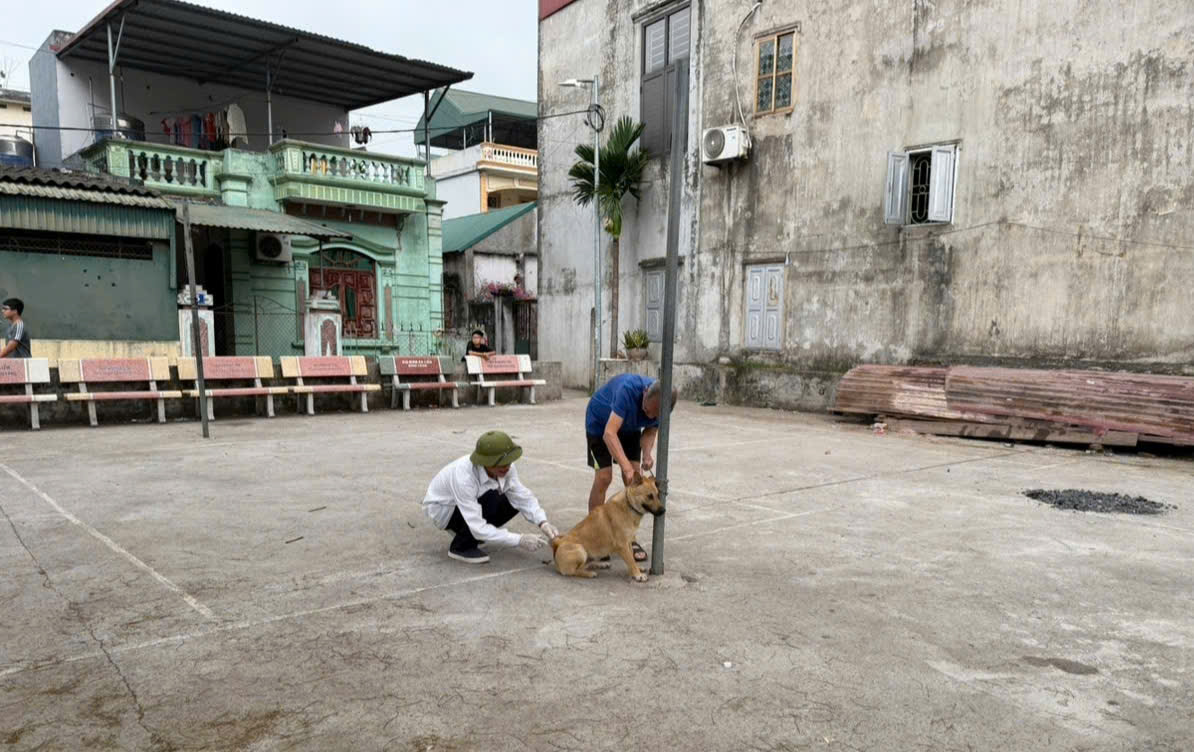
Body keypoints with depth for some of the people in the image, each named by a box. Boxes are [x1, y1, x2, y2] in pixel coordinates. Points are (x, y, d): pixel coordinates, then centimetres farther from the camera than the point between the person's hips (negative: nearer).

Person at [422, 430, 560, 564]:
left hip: (472, 503, 7)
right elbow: (478, 528, -39)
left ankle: (467, 532, 8)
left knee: (514, 501, -12)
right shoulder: (464, 477, -39)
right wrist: (519, 540, -40)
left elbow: (524, 498, -12)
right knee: (491, 501, -32)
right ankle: (461, 547, -11)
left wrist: (543, 523, -28)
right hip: (442, 509, -7)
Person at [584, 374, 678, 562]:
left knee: (634, 480, -4)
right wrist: (626, 467, -55)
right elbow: (609, 433, -47)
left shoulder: (661, 405, -26)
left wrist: (647, 453, -32)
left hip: (630, 427, 5)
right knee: (603, 477, -12)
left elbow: (650, 431, -11)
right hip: (600, 422, -5)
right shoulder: (629, 388, -43)